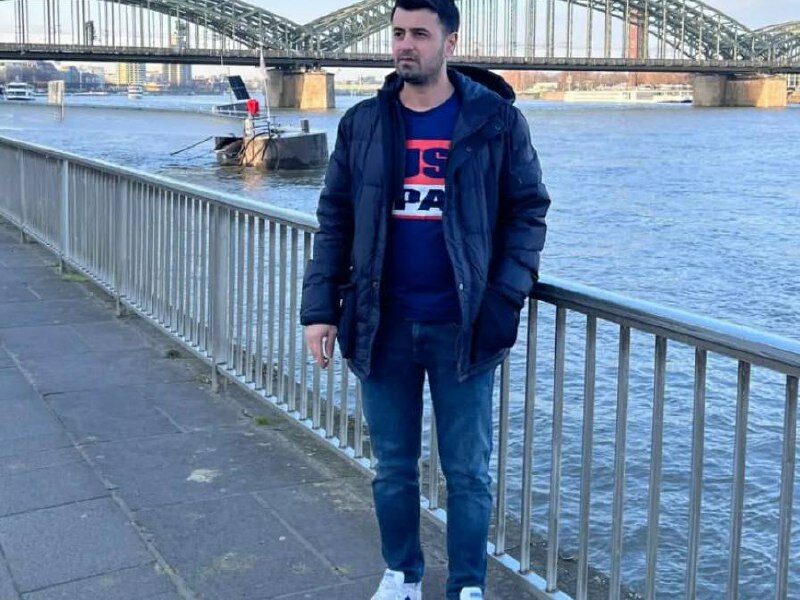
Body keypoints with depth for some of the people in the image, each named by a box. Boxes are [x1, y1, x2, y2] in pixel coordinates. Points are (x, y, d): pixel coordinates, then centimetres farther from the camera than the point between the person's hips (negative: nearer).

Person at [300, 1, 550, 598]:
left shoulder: (496, 119, -4)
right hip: (382, 325, 3)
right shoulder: (363, 124, 4)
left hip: (461, 326, -2)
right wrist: (319, 309, 1)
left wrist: (506, 298, -11)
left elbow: (528, 211, -1)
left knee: (468, 471, 8)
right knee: (393, 468, 15)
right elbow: (334, 222, 7)